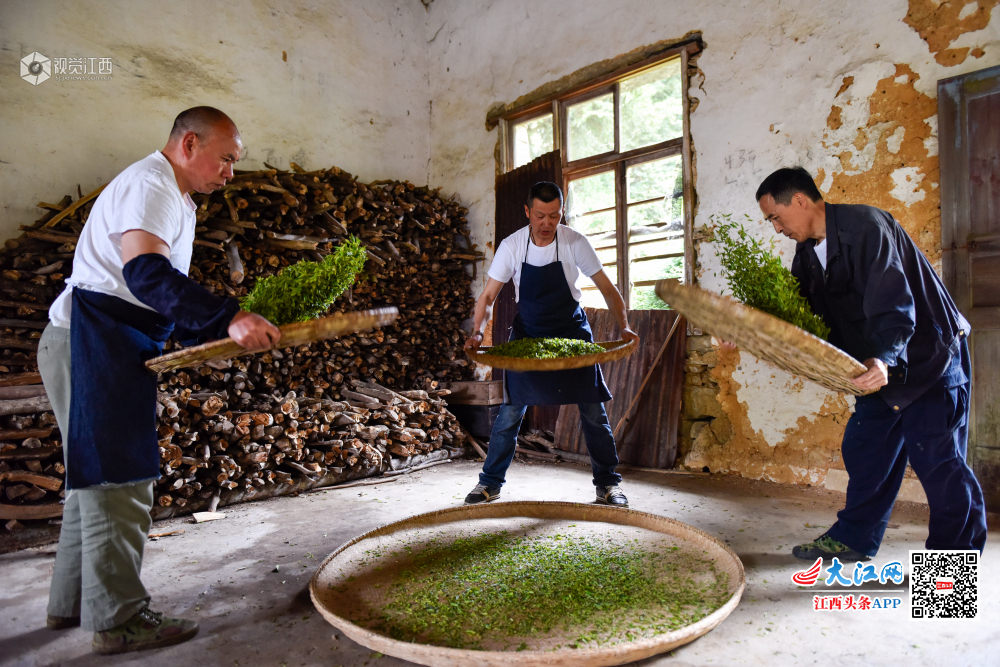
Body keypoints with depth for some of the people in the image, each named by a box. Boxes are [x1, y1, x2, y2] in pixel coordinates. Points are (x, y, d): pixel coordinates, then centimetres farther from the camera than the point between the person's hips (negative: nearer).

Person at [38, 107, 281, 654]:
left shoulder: (172, 198, 22)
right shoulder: (150, 185, -11)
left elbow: (159, 297, 23)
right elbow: (145, 272, -29)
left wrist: (222, 329, 12)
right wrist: (228, 318, -35)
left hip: (109, 347, 11)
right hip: (92, 342, -11)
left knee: (95, 477, 16)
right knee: (116, 479, -6)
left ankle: (72, 602, 29)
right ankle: (117, 619, 5)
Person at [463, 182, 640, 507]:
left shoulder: (575, 243, -13)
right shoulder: (512, 245, -12)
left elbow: (607, 288, -7)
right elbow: (488, 296, -7)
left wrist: (624, 327, -20)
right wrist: (477, 331, -24)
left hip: (571, 329, 0)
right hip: (527, 332, 0)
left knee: (592, 409, -1)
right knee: (511, 410, 0)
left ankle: (608, 485, 15)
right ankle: (490, 483, 16)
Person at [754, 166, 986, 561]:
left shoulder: (865, 227, -23)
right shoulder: (809, 253, 4)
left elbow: (893, 304, -33)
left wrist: (884, 359, -46)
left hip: (930, 359, -8)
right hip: (880, 366, 9)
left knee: (938, 461, -2)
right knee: (864, 452, 12)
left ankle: (957, 553, 16)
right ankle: (853, 538, 24)